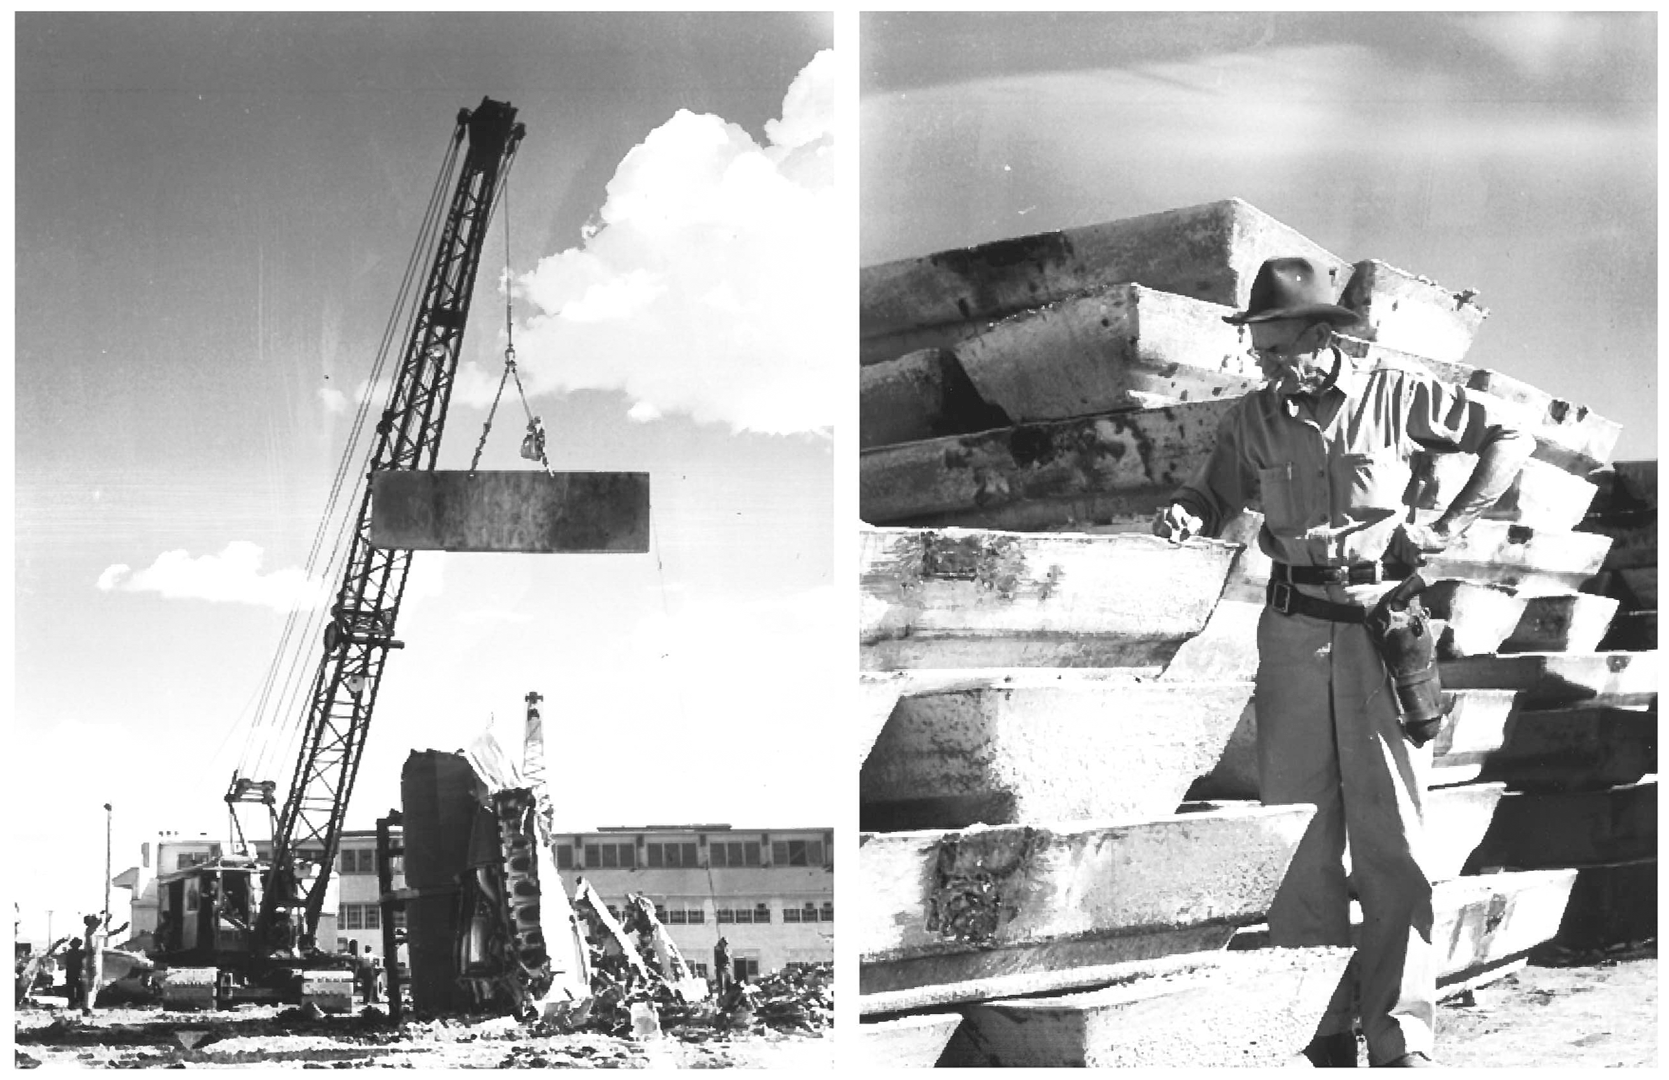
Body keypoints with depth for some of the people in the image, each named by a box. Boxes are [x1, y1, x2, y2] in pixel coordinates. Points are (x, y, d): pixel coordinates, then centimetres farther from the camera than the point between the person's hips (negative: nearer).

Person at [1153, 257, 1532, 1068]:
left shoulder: (1398, 395, 0)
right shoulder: (1253, 420, 6)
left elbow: (1510, 439, 8)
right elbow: (1215, 495, 13)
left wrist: (1448, 528, -1)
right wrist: (1183, 514, -10)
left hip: (1383, 627, -2)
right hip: (1294, 632, 2)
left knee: (1392, 837, -2)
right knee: (1298, 838, 1)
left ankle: (1401, 1036, 1)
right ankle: (1321, 1032, 8)